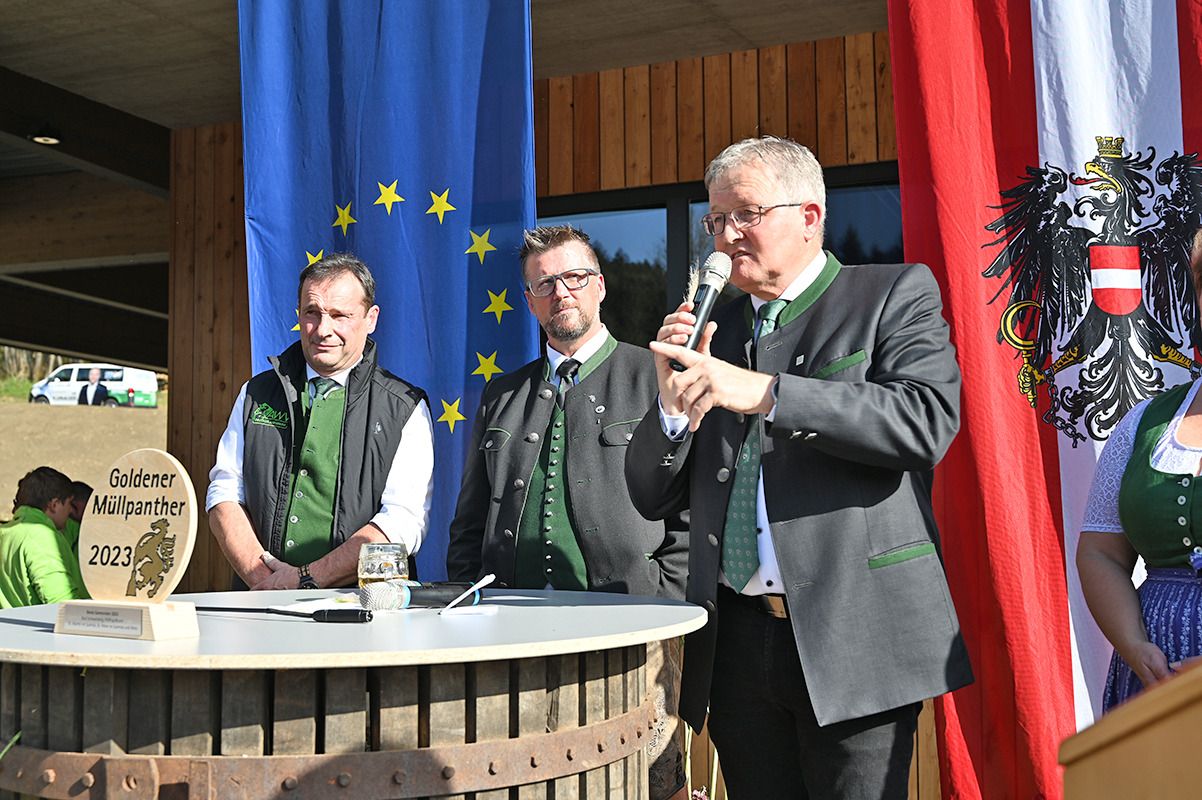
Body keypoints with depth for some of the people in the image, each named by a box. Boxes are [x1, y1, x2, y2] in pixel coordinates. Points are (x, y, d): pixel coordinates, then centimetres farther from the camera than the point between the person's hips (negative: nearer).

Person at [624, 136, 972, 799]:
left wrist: (764, 391, -20)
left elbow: (928, 421, -16)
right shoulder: (712, 332, 15)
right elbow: (651, 498, 14)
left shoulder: (895, 294, 3)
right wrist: (674, 401, -4)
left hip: (852, 635, -4)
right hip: (736, 644, 5)